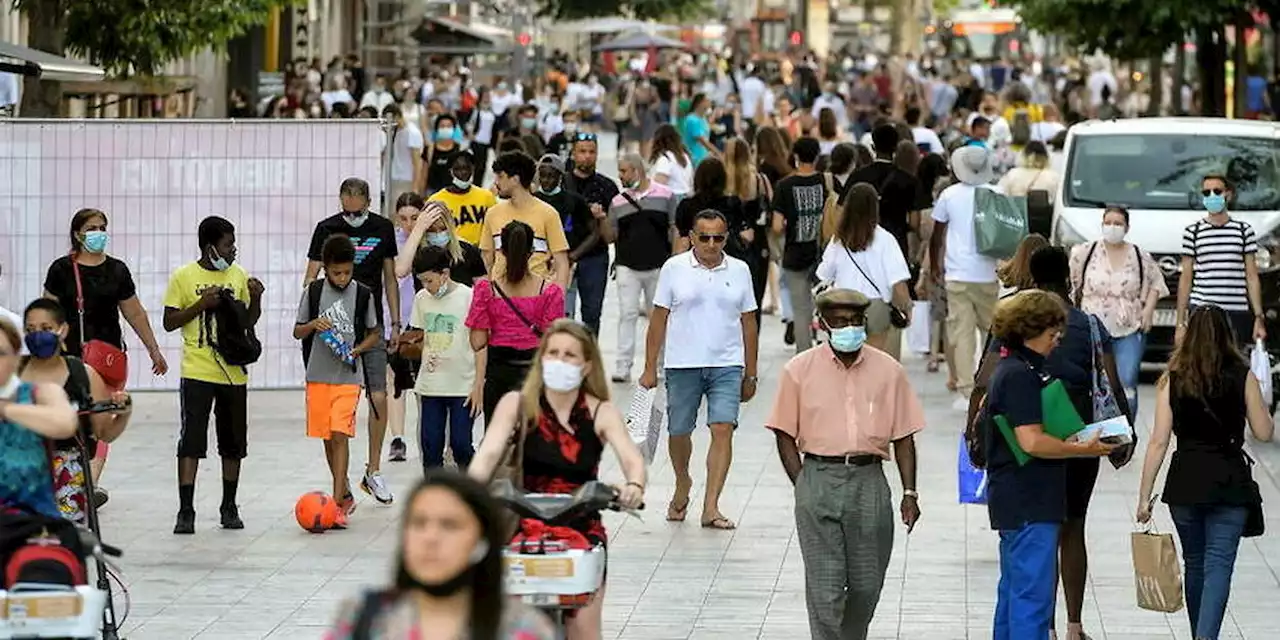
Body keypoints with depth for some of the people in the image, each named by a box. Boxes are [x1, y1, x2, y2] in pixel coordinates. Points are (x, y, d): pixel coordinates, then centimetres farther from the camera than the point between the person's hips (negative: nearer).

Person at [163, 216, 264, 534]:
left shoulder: (238, 275, 8)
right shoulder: (183, 277, -3)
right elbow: (169, 322, -3)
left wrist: (255, 299, -5)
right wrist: (201, 305, -15)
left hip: (234, 372, 4)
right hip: (197, 372, -4)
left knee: (233, 442, 10)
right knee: (191, 441, -10)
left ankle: (229, 507, 22)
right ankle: (185, 511, -8)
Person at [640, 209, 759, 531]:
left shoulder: (739, 271, 6)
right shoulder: (674, 268, 0)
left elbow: (748, 324, 11)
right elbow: (658, 320, 2)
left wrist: (750, 374, 10)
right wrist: (650, 368, -1)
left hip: (727, 365, 0)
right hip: (682, 365, 0)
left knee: (723, 431, -12)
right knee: (679, 432, 9)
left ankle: (711, 507, -13)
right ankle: (682, 486, 39)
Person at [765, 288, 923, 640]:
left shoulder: (888, 370, 6)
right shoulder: (800, 370, 1)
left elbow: (903, 437, 8)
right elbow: (784, 435, 4)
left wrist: (909, 493, 3)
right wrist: (804, 486, -3)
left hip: (869, 480, 2)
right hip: (819, 477, -2)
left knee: (867, 584, 8)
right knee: (824, 585, -4)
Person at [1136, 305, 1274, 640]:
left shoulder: (1172, 380, -1)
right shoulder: (1242, 377, -4)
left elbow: (1159, 442, -4)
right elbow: (1264, 432, 2)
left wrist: (1144, 496, 0)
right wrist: (1258, 399, 20)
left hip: (1185, 484, 2)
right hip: (1229, 482, -2)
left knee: (1194, 562, 18)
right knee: (1219, 564, -6)